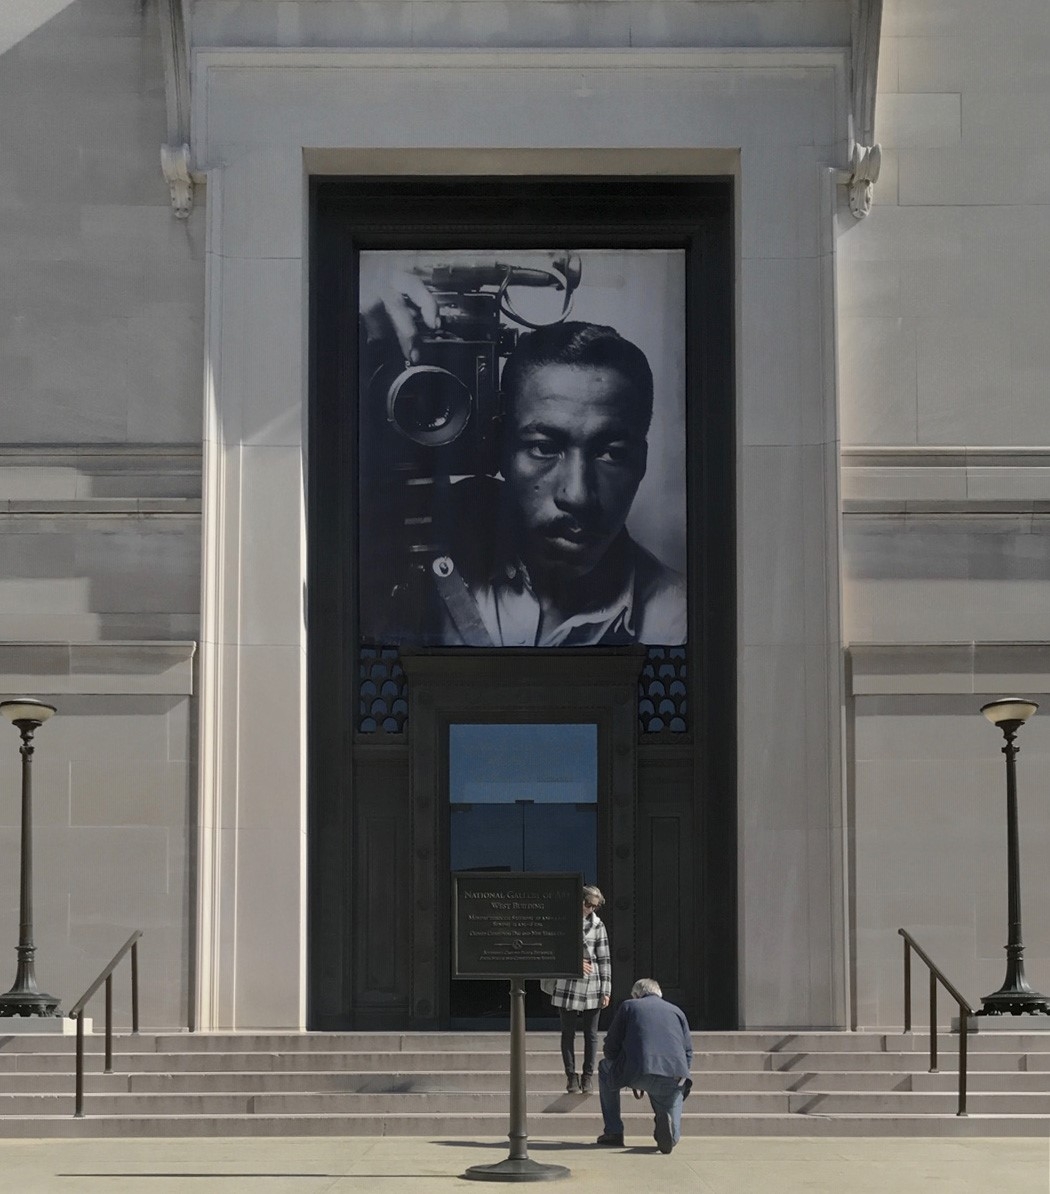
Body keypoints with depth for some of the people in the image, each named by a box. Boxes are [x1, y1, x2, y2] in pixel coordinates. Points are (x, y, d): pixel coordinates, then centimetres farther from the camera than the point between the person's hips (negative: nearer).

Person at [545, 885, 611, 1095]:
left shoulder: (597, 926, 2)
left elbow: (604, 960, 2)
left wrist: (606, 991, -2)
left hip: (592, 986, 0)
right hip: (567, 984, 0)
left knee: (590, 1033, 5)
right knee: (568, 1032, 3)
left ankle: (588, 1075, 13)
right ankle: (571, 1076, 11)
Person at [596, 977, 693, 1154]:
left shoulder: (628, 1006, 19)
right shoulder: (676, 1011, 27)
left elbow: (610, 1048, 17)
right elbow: (688, 1053, 23)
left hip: (639, 1073, -2)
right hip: (674, 1077, 2)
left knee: (605, 1069, 29)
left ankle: (613, 1133, 25)